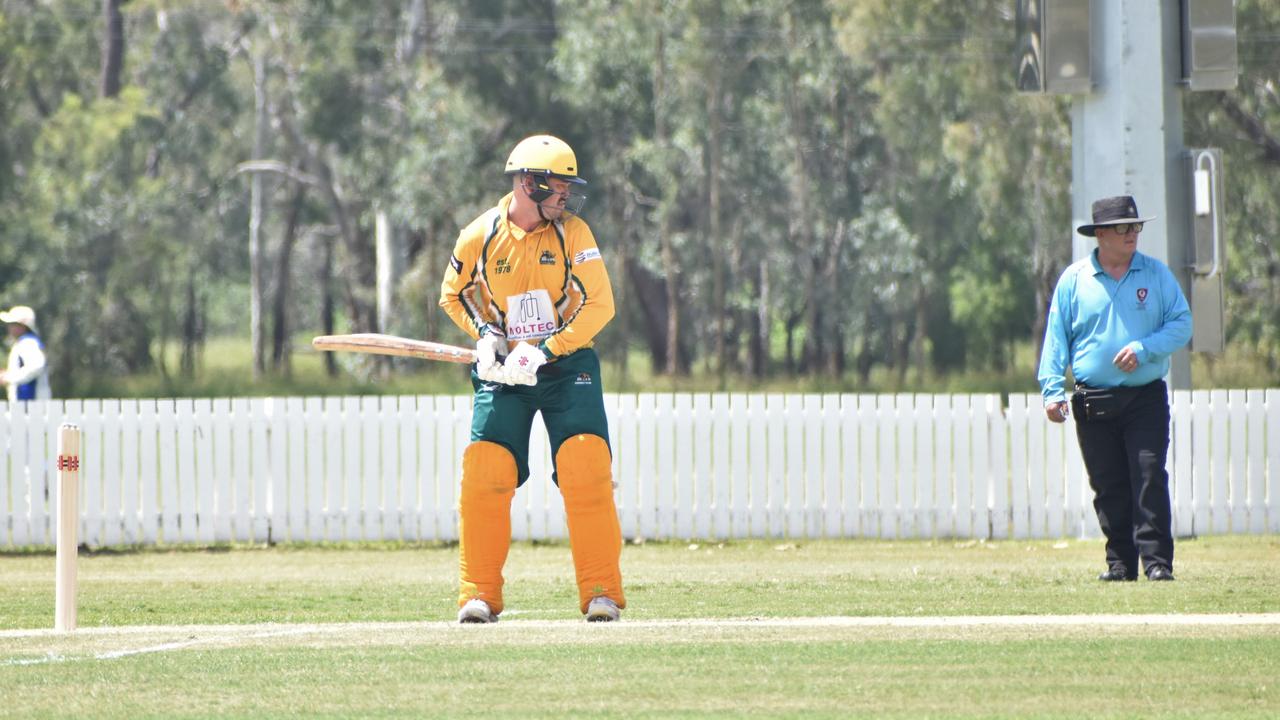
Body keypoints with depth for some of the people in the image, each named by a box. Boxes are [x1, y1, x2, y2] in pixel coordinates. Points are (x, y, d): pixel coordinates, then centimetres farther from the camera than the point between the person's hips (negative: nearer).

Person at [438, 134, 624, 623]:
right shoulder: (479, 238, -4)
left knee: (587, 468, -14)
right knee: (483, 472, -11)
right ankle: (479, 595, -2)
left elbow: (599, 305, -10)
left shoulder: (572, 233, -6)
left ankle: (602, 593, -9)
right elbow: (453, 295, 14)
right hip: (504, 371, 1)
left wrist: (545, 351, -18)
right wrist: (483, 332, -5)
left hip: (567, 365, -1)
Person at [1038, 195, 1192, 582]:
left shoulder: (1156, 274, 5)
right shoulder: (1074, 279, 6)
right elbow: (1056, 337, 7)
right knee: (1108, 488, 3)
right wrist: (1052, 389, -3)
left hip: (1146, 398, -1)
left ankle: (1157, 561, -11)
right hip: (1093, 401, 1)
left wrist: (1143, 348, -13)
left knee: (1150, 480, -11)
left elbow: (1181, 324, 3)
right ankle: (1120, 562, 10)